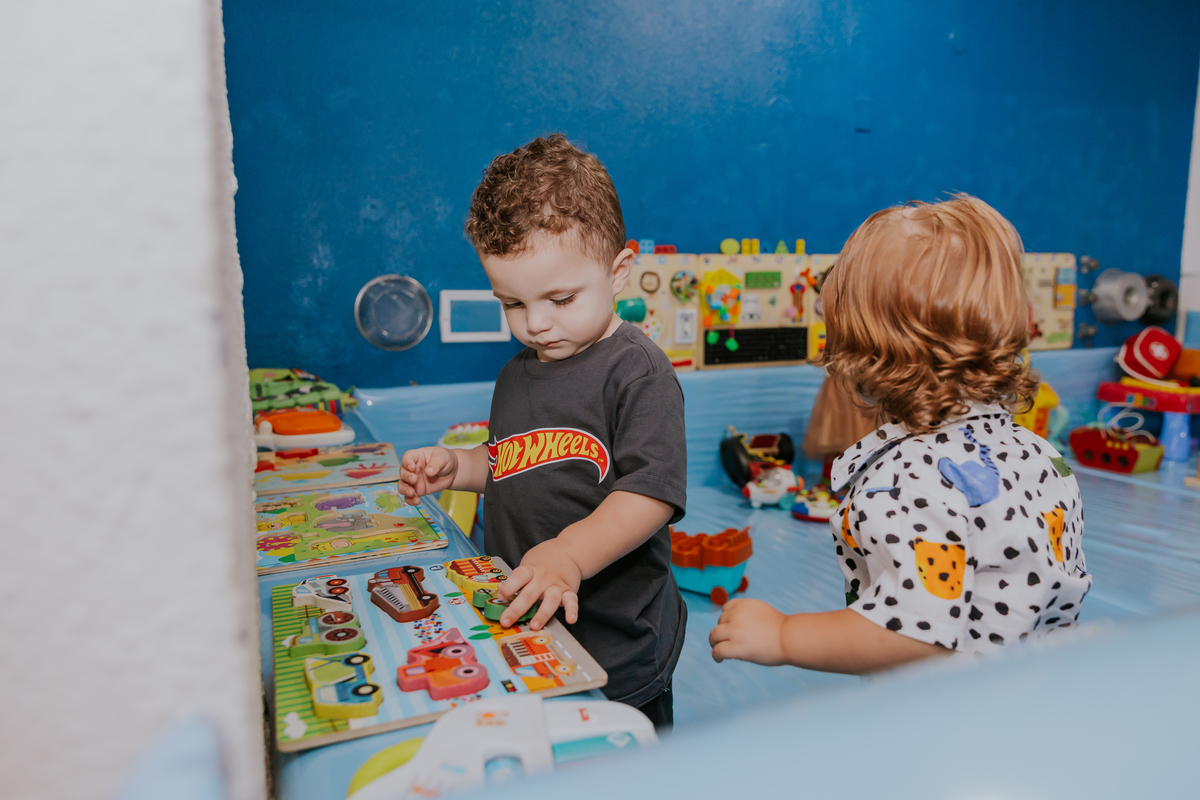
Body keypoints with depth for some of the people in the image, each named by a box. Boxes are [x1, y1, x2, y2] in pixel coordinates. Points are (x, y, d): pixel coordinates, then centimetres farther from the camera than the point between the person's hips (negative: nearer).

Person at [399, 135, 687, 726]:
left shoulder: (637, 371, -16)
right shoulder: (516, 375, 9)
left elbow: (651, 491, -24)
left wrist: (569, 555, -35)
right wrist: (455, 466, 5)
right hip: (518, 626, 7)